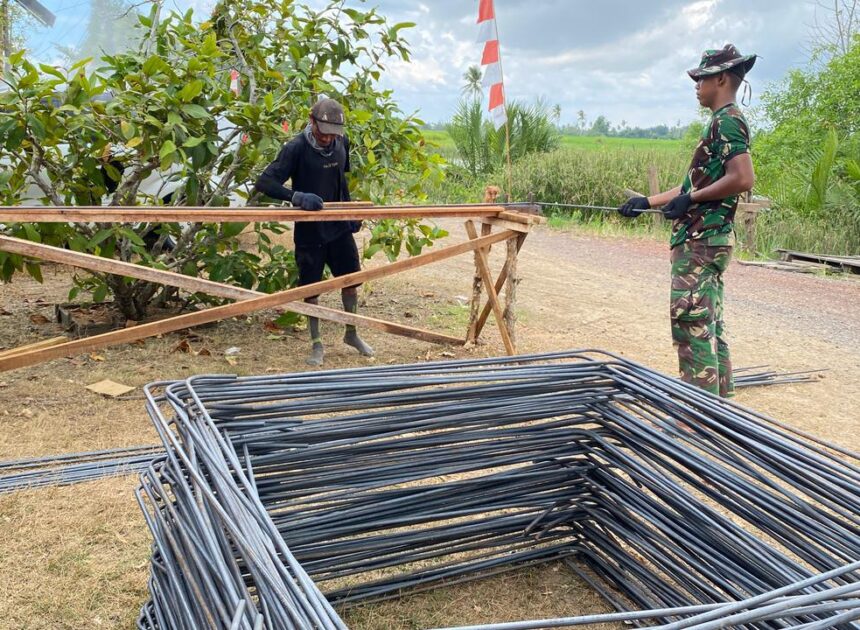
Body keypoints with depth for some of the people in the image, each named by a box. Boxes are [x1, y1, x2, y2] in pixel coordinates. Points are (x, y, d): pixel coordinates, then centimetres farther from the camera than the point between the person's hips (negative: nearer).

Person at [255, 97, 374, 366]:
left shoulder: (342, 143, 0)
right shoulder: (296, 148, -17)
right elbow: (264, 183, -23)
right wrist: (298, 197, -37)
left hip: (339, 226, 5)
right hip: (309, 231, -4)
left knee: (351, 279, 11)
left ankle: (351, 334, 32)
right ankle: (316, 345, 22)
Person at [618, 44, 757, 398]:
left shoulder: (727, 121, -11)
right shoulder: (722, 123, 19)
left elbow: (743, 179, -23)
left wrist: (689, 200, -16)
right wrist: (647, 202, 20)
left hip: (701, 240, -10)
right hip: (704, 238, 10)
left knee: (690, 319, -10)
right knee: (708, 323, 12)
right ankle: (718, 401, 19)